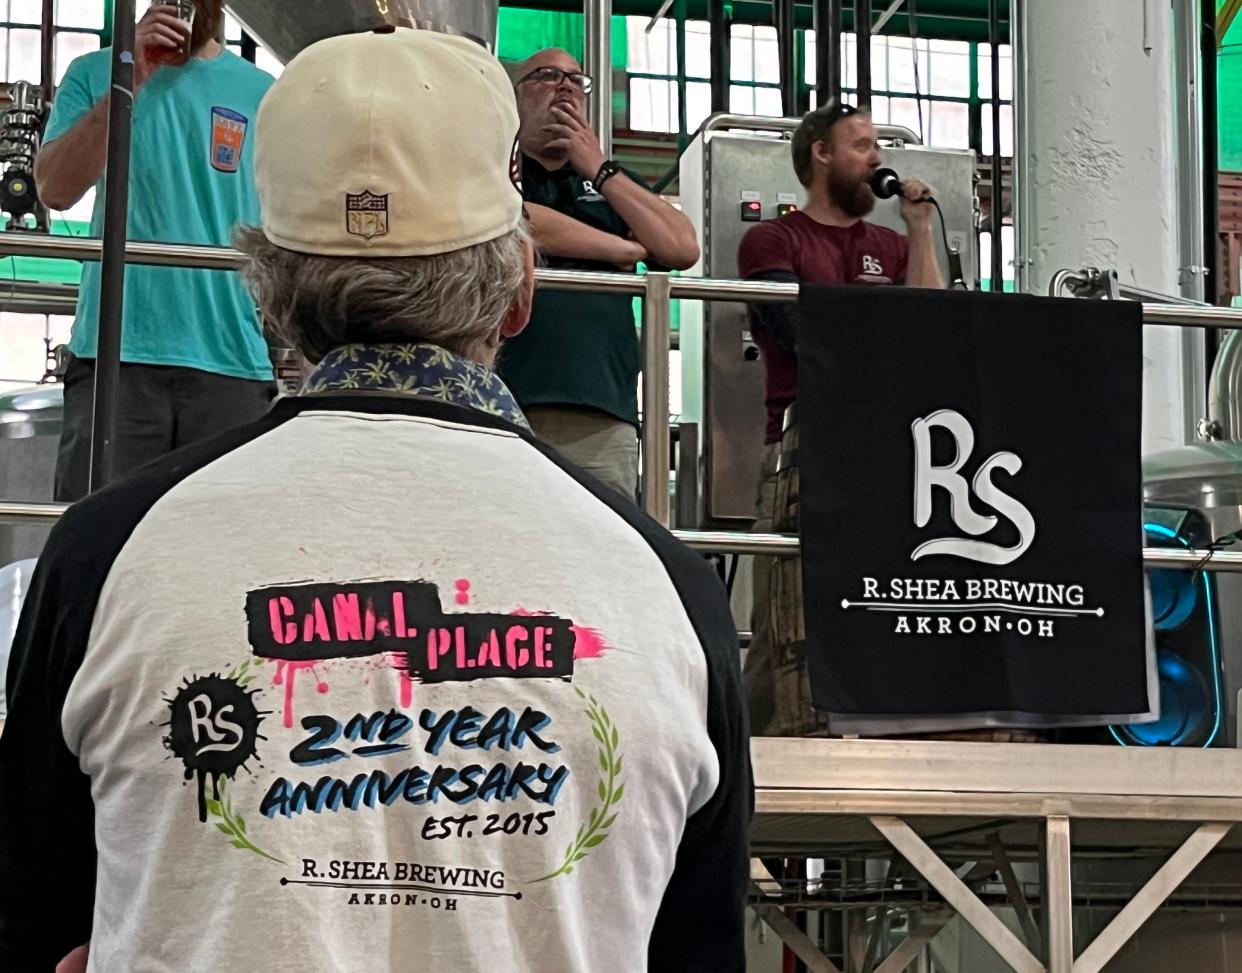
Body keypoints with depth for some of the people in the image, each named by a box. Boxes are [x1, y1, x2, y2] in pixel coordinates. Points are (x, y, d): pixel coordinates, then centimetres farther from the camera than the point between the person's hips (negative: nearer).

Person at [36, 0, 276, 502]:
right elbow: (55, 190, -6)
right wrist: (127, 83, -13)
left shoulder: (265, 95, 8)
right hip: (115, 354, -1)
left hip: (233, 362, 1)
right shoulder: (95, 75, 8)